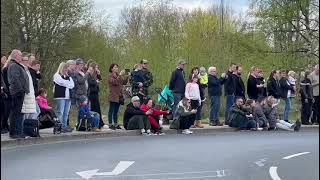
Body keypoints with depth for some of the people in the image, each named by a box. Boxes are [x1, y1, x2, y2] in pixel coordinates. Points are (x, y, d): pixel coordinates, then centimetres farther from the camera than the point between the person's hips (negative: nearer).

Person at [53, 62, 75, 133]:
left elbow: (72, 85, 9)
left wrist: (68, 76, -2)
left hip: (68, 96, 7)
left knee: (66, 113, 6)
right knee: (60, 112, -10)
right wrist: (69, 85, 0)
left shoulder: (68, 76, 22)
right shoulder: (57, 76, 2)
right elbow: (63, 83, -13)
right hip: (60, 96, -7)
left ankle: (64, 127, 8)